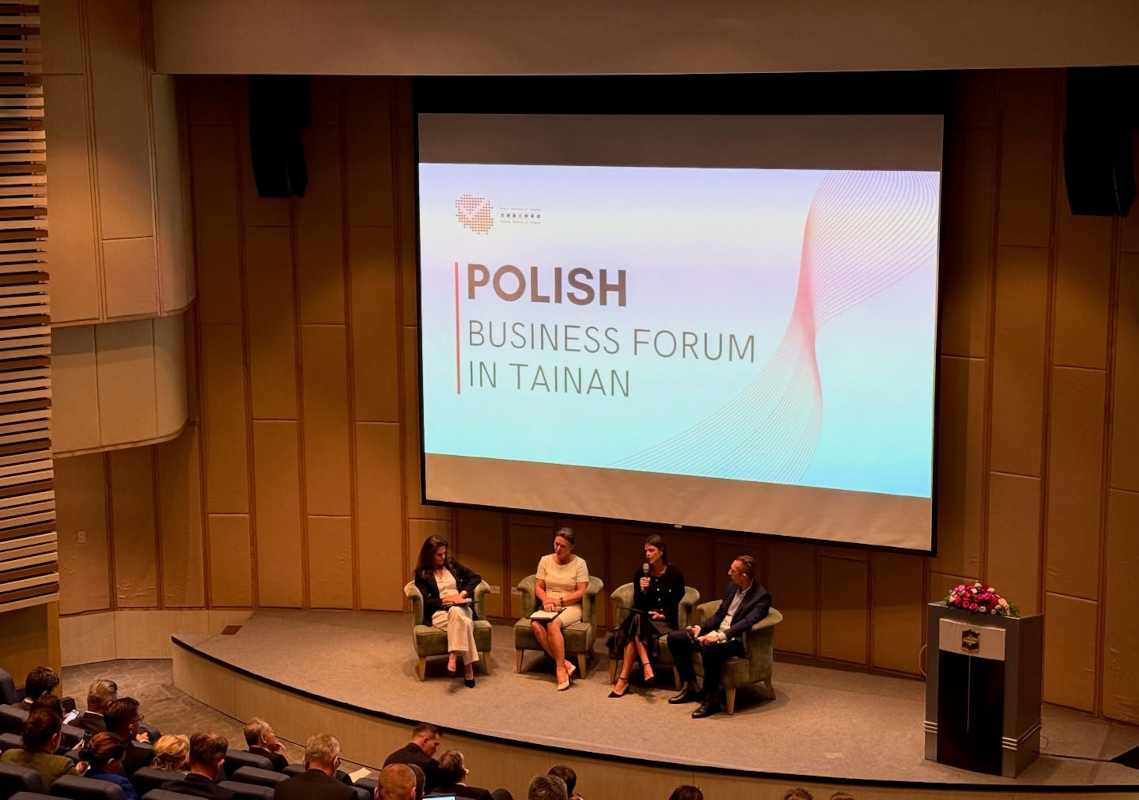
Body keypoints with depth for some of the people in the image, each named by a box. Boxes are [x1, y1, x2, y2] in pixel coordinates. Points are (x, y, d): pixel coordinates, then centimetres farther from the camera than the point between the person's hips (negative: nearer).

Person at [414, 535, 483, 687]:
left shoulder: (452, 564, 17)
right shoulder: (422, 573, 7)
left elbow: (476, 577, 15)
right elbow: (425, 601, -1)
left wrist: (462, 594, 0)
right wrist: (444, 600, -14)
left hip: (462, 608, 2)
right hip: (439, 613, -2)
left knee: (455, 612, -39)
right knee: (464, 623, -38)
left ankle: (453, 657, -45)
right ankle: (468, 667, -44)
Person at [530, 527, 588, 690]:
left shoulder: (579, 563, -3)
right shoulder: (545, 560, 7)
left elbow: (581, 592, -7)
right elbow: (538, 587, 5)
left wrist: (559, 601, -16)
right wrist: (546, 601, -15)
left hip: (571, 607, -3)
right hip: (549, 607, 3)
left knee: (553, 624, -36)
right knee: (535, 625, -31)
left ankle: (560, 668, -29)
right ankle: (565, 664, -32)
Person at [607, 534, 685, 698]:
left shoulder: (674, 574, -2)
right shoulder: (641, 572, 3)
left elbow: (678, 603, 4)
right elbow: (638, 604, 0)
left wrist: (663, 615, -12)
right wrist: (642, 590, -20)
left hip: (666, 621, -3)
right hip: (644, 618, 3)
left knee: (636, 624, -33)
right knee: (636, 618, -36)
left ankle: (624, 679, -39)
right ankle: (647, 666, -45)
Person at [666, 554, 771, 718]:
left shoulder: (761, 597, -15)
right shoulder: (732, 587, 10)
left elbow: (746, 623, -28)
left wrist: (719, 636, -39)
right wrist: (700, 627, 0)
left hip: (735, 640, -9)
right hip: (716, 633, 9)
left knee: (708, 648, -39)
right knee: (674, 638, 1)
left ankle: (712, 699, -24)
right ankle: (690, 686, 9)